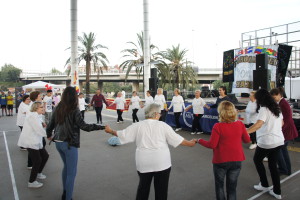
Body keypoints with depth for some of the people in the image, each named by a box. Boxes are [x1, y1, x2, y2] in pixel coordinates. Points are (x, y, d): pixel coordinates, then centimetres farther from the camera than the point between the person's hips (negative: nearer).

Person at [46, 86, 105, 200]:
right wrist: (101, 127, -19)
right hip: (69, 144, -7)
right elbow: (84, 126, -20)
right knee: (71, 172, 7)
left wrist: (49, 136, 29)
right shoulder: (74, 110, -15)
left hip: (58, 143, 7)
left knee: (66, 166, 27)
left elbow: (50, 125, 10)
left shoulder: (58, 109, 3)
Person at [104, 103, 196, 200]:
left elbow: (123, 134, 5)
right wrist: (189, 143, 12)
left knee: (143, 186, 21)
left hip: (144, 162, 3)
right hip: (161, 162, -2)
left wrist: (110, 131, 21)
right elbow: (176, 139, -2)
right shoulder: (163, 125, -5)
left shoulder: (138, 125, 1)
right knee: (161, 188, 13)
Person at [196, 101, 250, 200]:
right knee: (232, 186, 17)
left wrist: (200, 141, -1)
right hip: (237, 160, 4)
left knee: (219, 184, 21)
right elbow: (247, 140, 6)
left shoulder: (218, 126, -19)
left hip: (221, 161, -3)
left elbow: (212, 145, -16)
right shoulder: (240, 124, -7)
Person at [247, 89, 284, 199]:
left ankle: (264, 184, 25)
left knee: (257, 160, 16)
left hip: (266, 141, -8)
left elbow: (258, 124, -31)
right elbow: (282, 123, 23)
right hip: (279, 140, 8)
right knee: (273, 164, 17)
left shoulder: (264, 109, -16)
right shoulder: (277, 108, 10)